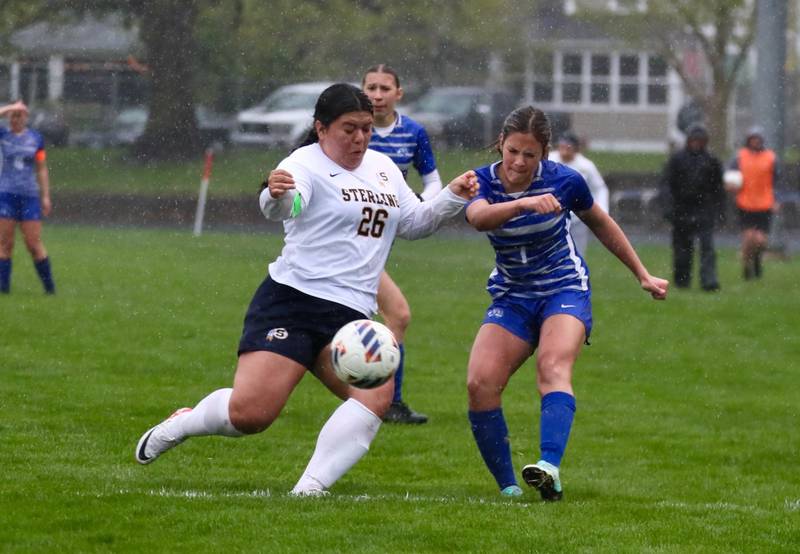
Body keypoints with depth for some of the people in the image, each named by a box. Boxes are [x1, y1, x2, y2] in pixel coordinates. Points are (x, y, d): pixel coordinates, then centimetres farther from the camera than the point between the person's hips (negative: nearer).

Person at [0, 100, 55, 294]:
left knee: (34, 244, -2)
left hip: (30, 196, 0)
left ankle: (49, 286, 7)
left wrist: (46, 197, 6)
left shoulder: (36, 139, 6)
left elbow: (42, 169, 9)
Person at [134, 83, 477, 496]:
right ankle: (180, 424, 17)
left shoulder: (383, 168, 17)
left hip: (350, 315, 6)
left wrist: (452, 198, 12)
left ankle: (310, 488, -24)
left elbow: (413, 223, 28)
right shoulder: (307, 164, -7)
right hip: (292, 302, -6)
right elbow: (286, 206, -28)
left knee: (378, 391, -23)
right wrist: (277, 196, -52)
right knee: (249, 412, -15)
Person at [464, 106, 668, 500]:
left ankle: (550, 468, -51)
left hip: (565, 290, -3)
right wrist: (523, 204, -54)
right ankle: (507, 487, -9)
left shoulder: (564, 180, -9)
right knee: (480, 383, -18)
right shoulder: (483, 181, -9)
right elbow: (478, 216, -35)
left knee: (552, 366, -31)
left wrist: (642, 275, 16)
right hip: (511, 298, 3)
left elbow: (601, 224, 10)